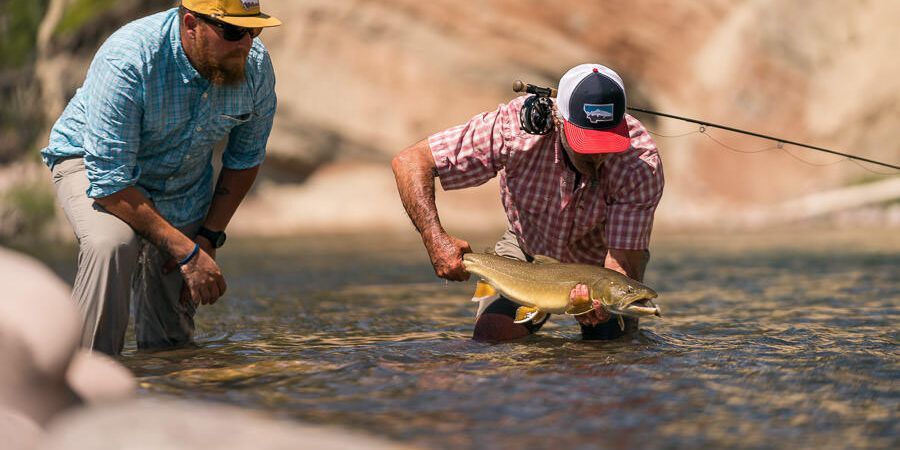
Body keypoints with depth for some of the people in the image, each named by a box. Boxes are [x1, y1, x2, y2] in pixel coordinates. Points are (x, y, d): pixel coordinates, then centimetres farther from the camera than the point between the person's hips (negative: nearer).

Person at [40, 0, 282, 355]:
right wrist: (186, 251, -33)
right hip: (90, 163, -5)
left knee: (171, 339, 5)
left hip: (184, 183, 5)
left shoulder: (256, 66, -20)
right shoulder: (126, 62, -36)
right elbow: (109, 182, -34)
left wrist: (209, 236, -6)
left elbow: (245, 159, 0)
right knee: (113, 243, -38)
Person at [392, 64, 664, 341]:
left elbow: (622, 265, -36)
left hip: (600, 258, 0)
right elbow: (410, 162, -31)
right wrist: (435, 240, -43)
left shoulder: (643, 167, -36)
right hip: (529, 245, 0)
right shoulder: (514, 128, -37)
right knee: (490, 335, -16)